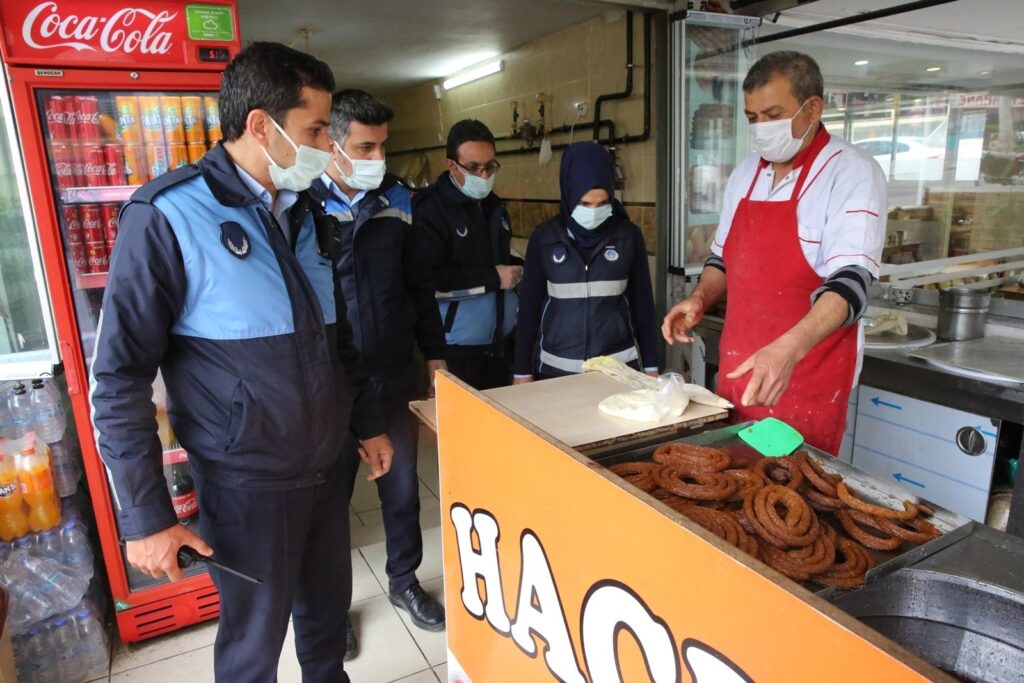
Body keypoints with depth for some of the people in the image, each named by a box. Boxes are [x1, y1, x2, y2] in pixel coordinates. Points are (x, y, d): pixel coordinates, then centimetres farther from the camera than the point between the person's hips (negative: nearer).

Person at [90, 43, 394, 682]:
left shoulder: (303, 214, 6)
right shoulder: (168, 217, -15)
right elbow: (120, 379, -13)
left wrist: (370, 423, 15)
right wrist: (146, 516, -13)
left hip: (327, 470, 6)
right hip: (248, 485, -6)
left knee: (328, 611, 22)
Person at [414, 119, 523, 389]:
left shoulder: (493, 204, 14)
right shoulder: (430, 210, -12)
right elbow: (427, 280, -22)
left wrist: (515, 268, 4)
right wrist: (493, 278, -16)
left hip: (501, 339, 7)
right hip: (457, 346, -7)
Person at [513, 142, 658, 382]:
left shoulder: (629, 235, -3)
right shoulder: (544, 238, -4)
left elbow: (643, 303, 3)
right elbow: (529, 306, 0)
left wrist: (651, 366, 4)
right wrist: (522, 371, 1)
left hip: (619, 364, 0)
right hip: (556, 368, 0)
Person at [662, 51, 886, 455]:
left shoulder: (853, 174, -12)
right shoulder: (745, 173, 8)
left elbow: (851, 281, -22)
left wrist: (789, 349, -37)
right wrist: (700, 299, -3)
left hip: (807, 375, -6)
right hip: (738, 366, 6)